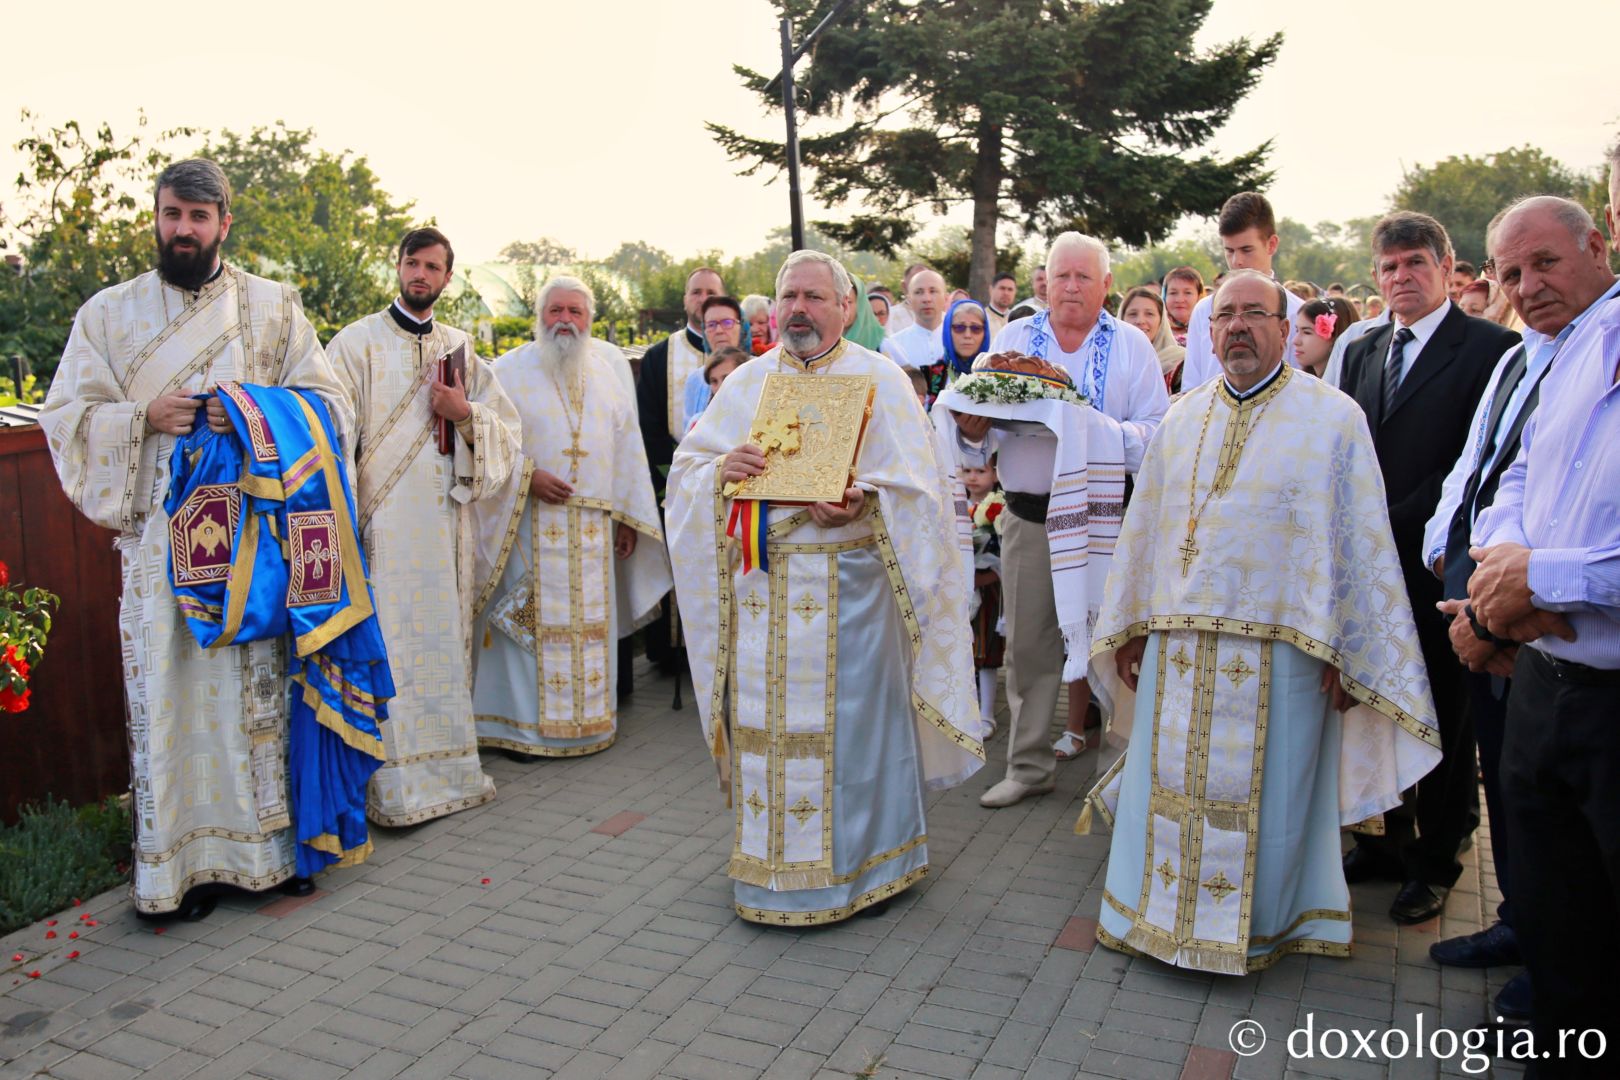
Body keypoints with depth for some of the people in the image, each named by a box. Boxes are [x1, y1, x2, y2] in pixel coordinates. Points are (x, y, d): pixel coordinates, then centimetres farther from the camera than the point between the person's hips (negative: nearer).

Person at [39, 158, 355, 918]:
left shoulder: (274, 306, 9)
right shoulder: (108, 313, 11)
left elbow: (329, 402, 5)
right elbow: (66, 415, 8)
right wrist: (145, 416, -10)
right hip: (158, 535, 0)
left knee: (259, 680, 3)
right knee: (167, 686, -1)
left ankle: (269, 841, 15)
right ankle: (179, 859, 9)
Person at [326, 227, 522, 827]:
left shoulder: (460, 349, 15)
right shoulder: (359, 343, 1)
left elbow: (508, 429, 14)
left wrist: (464, 414, -6)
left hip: (446, 523, 5)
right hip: (384, 524, -4)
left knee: (444, 640, 9)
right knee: (389, 647, -6)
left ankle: (444, 766, 20)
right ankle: (395, 786, 0)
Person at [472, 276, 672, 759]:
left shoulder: (605, 374, 14)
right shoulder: (510, 370, 2)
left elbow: (627, 449, 14)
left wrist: (629, 516, 9)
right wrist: (528, 476, -16)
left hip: (592, 530, 4)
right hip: (530, 522, -4)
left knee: (590, 622, 7)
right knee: (531, 622, -3)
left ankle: (588, 717, 17)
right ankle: (523, 724, 6)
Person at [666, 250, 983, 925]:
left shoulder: (880, 379, 3)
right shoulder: (747, 382, 14)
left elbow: (918, 485, -4)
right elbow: (685, 467, 11)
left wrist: (864, 501, -22)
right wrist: (721, 471, -11)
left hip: (847, 583, -3)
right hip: (760, 584, 3)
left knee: (850, 713, 1)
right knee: (766, 718, 7)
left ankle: (863, 860, 19)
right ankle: (771, 863, 22)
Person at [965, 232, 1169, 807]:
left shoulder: (1132, 345, 6)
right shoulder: (1013, 337, 12)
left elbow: (1156, 431, -3)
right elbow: (981, 419, 8)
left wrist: (1105, 431, -22)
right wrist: (973, 426, -15)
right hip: (1028, 516, 2)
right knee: (1028, 644, 7)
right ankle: (1028, 765, 21)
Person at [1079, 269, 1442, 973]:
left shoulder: (1333, 418, -2)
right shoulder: (1182, 420, 11)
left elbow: (1361, 541, -4)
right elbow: (1143, 526, 13)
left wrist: (1348, 650, -9)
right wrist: (1128, 626, 11)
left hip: (1279, 651, -4)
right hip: (1178, 646, 4)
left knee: (1266, 789, 6)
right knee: (1169, 782, 11)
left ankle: (1258, 921, 26)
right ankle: (1161, 908, 30)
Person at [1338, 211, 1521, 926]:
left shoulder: (1490, 348, -6)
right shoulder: (1361, 353, 14)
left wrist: (1399, 523, -15)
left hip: (1434, 563, -5)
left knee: (1442, 718, 7)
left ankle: (1435, 861, 21)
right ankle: (1389, 839, 29)